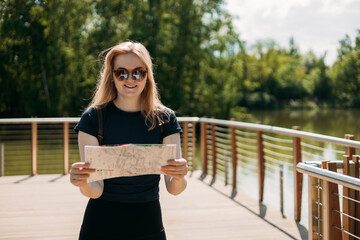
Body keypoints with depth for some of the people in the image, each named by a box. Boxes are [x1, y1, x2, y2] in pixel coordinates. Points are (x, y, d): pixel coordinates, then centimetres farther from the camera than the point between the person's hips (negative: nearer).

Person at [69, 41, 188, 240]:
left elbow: (173, 189, -9)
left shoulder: (164, 119, -4)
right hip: (102, 224, -1)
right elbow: (95, 190, -14)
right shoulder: (93, 117, -9)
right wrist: (83, 184, -36)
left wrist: (178, 177, -32)